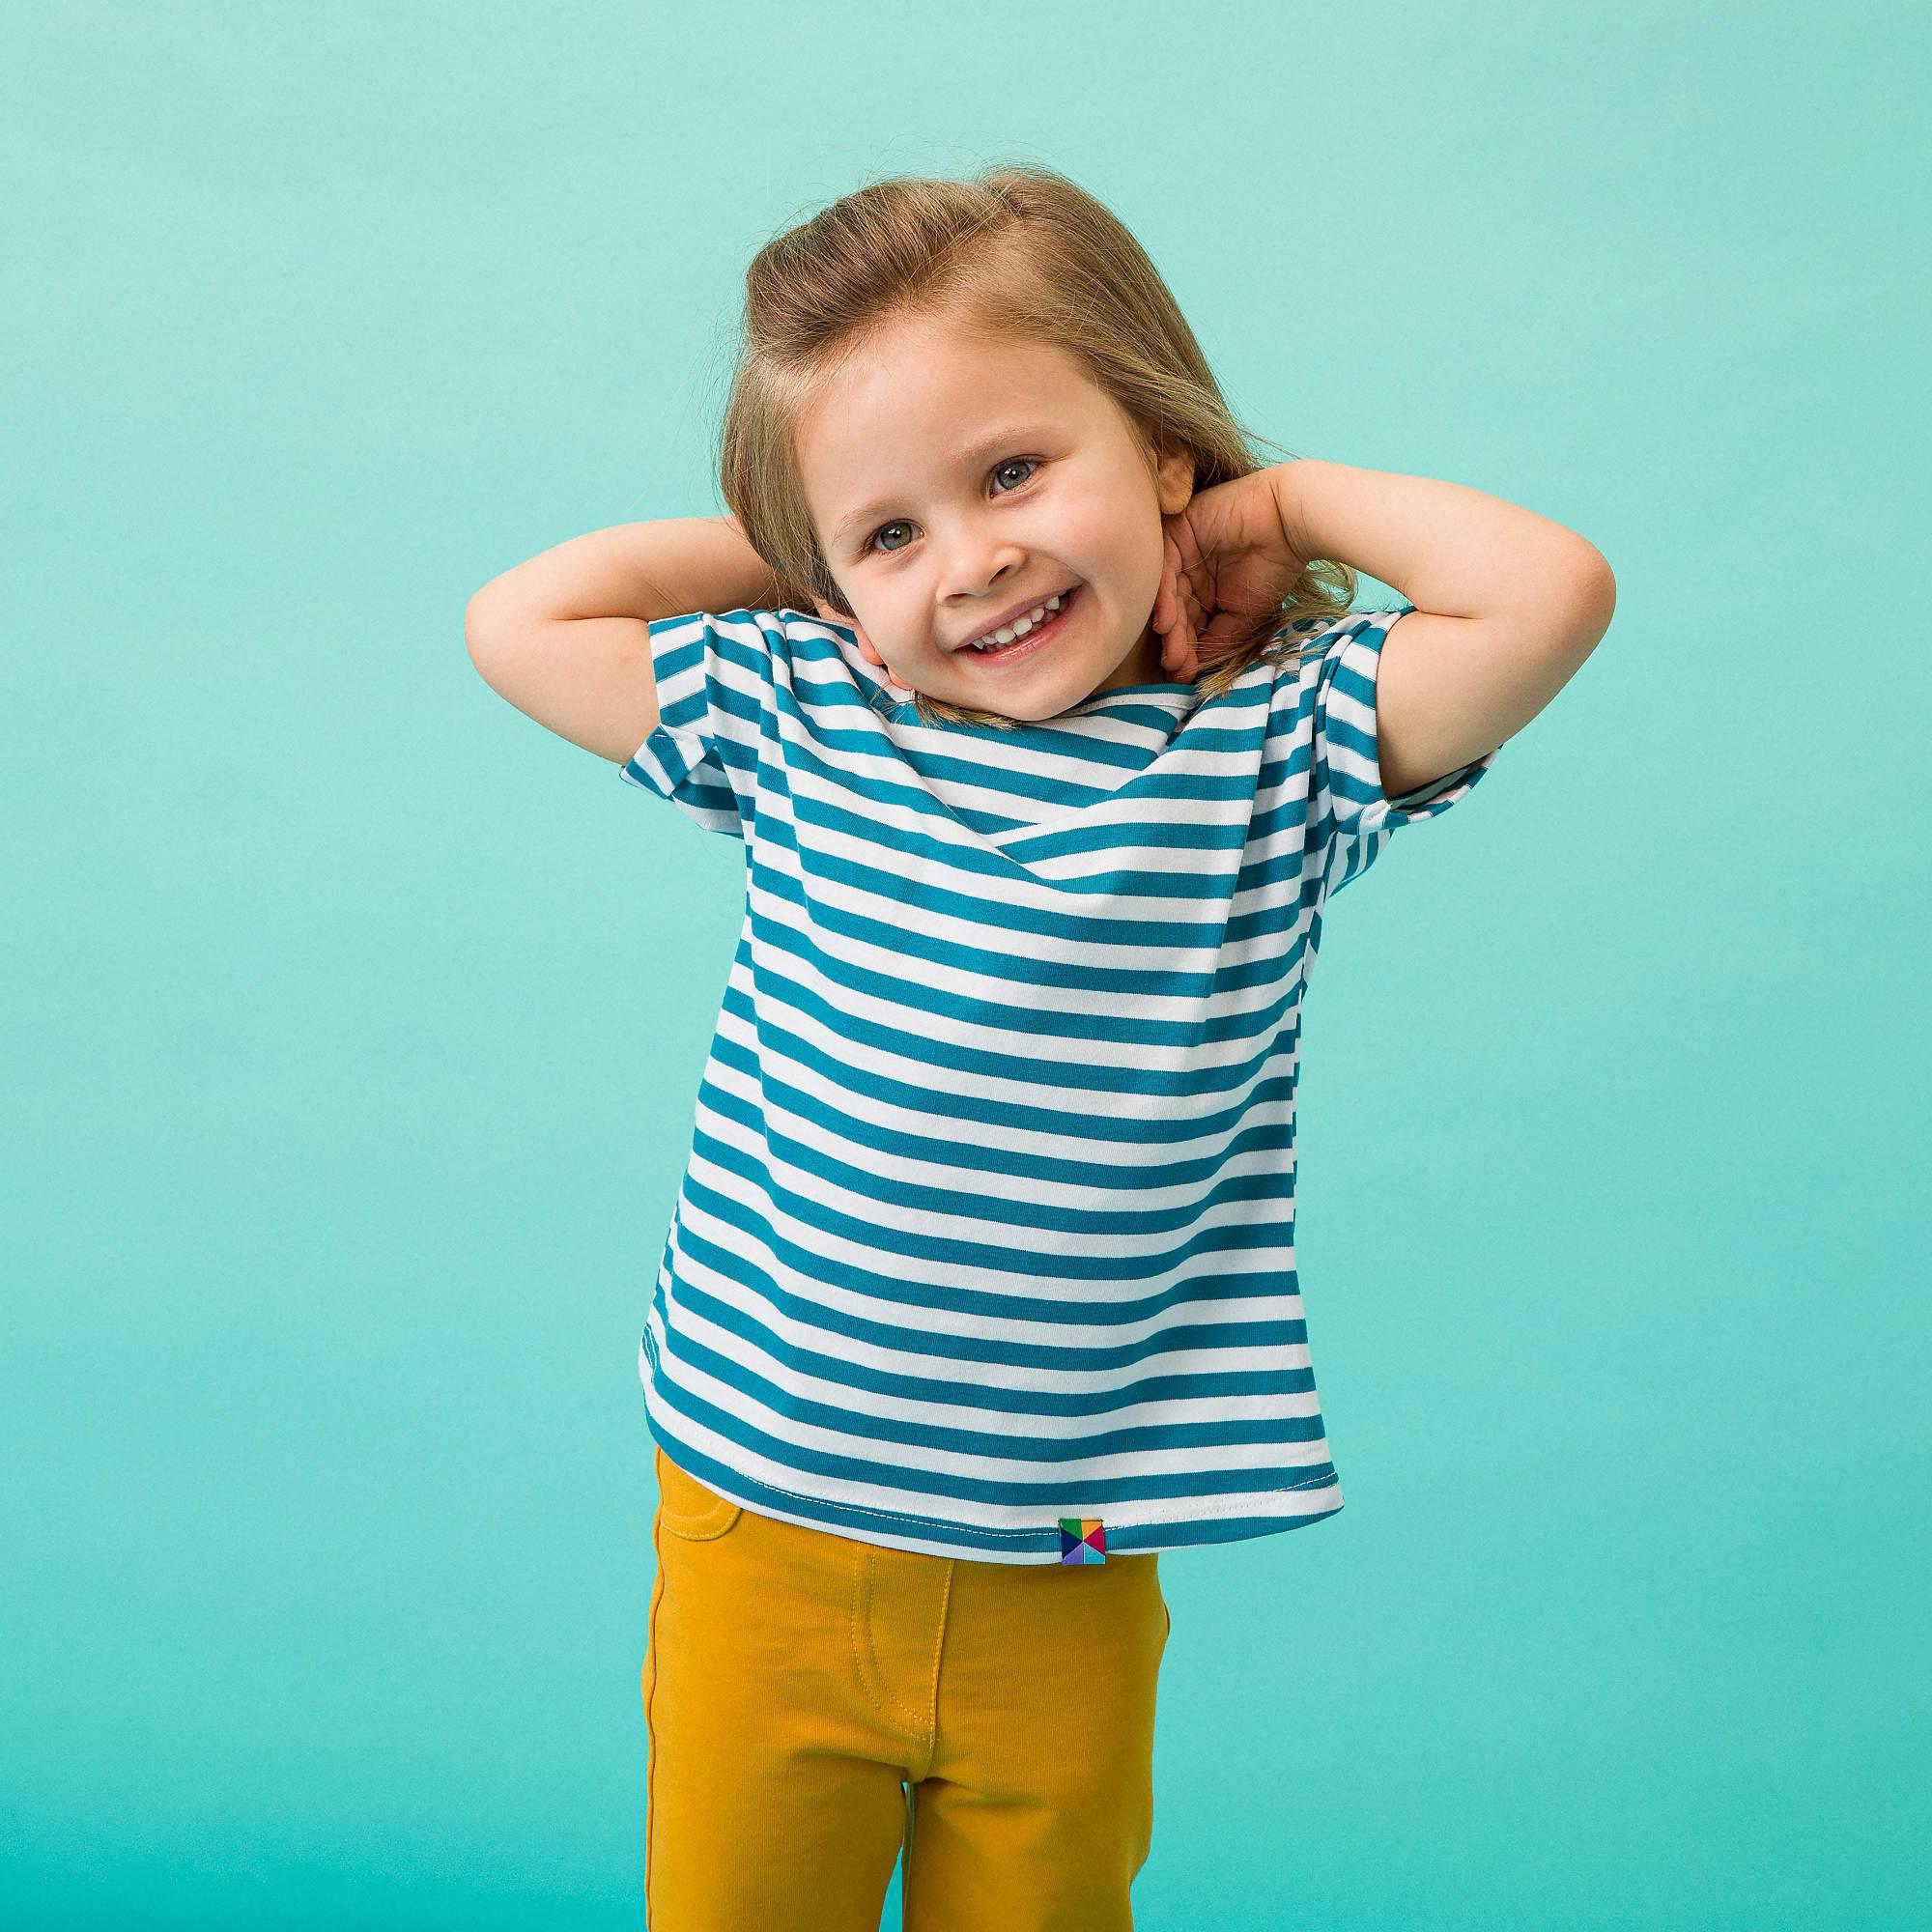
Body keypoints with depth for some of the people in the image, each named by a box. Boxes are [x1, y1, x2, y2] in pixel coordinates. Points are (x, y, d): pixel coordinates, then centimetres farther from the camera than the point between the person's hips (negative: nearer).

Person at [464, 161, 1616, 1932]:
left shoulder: (1278, 744, -6)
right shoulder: (797, 718, -1)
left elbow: (1551, 593, -20)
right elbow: (515, 621, 5)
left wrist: (1294, 501, -6)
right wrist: (781, 560, 3)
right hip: (759, 1547, 2)